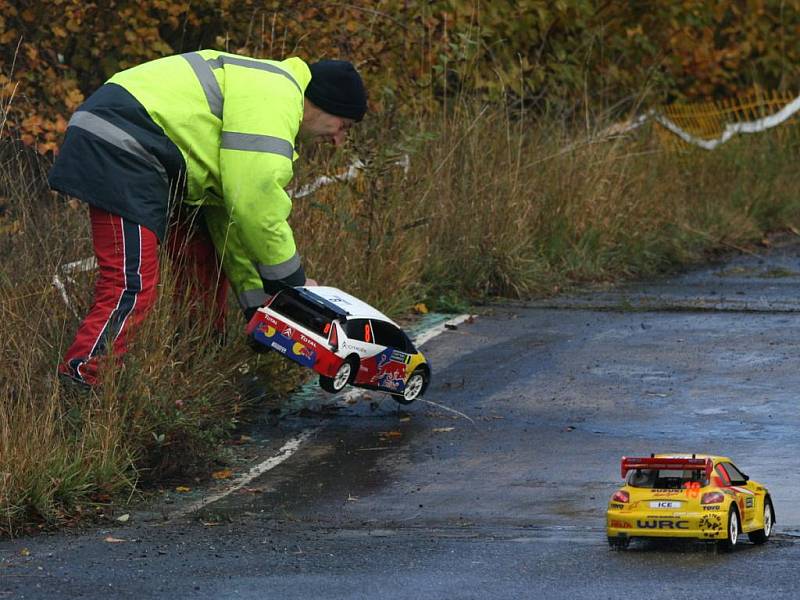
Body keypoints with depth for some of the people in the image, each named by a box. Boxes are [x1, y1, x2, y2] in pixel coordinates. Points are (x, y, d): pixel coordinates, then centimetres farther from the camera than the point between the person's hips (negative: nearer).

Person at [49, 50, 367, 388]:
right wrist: (292, 282, -6)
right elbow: (254, 206, -19)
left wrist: (255, 299, 17)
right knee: (131, 286, -18)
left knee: (206, 267, 19)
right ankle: (76, 383, -20)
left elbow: (229, 211, 21)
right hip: (116, 148, -12)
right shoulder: (273, 102, -13)